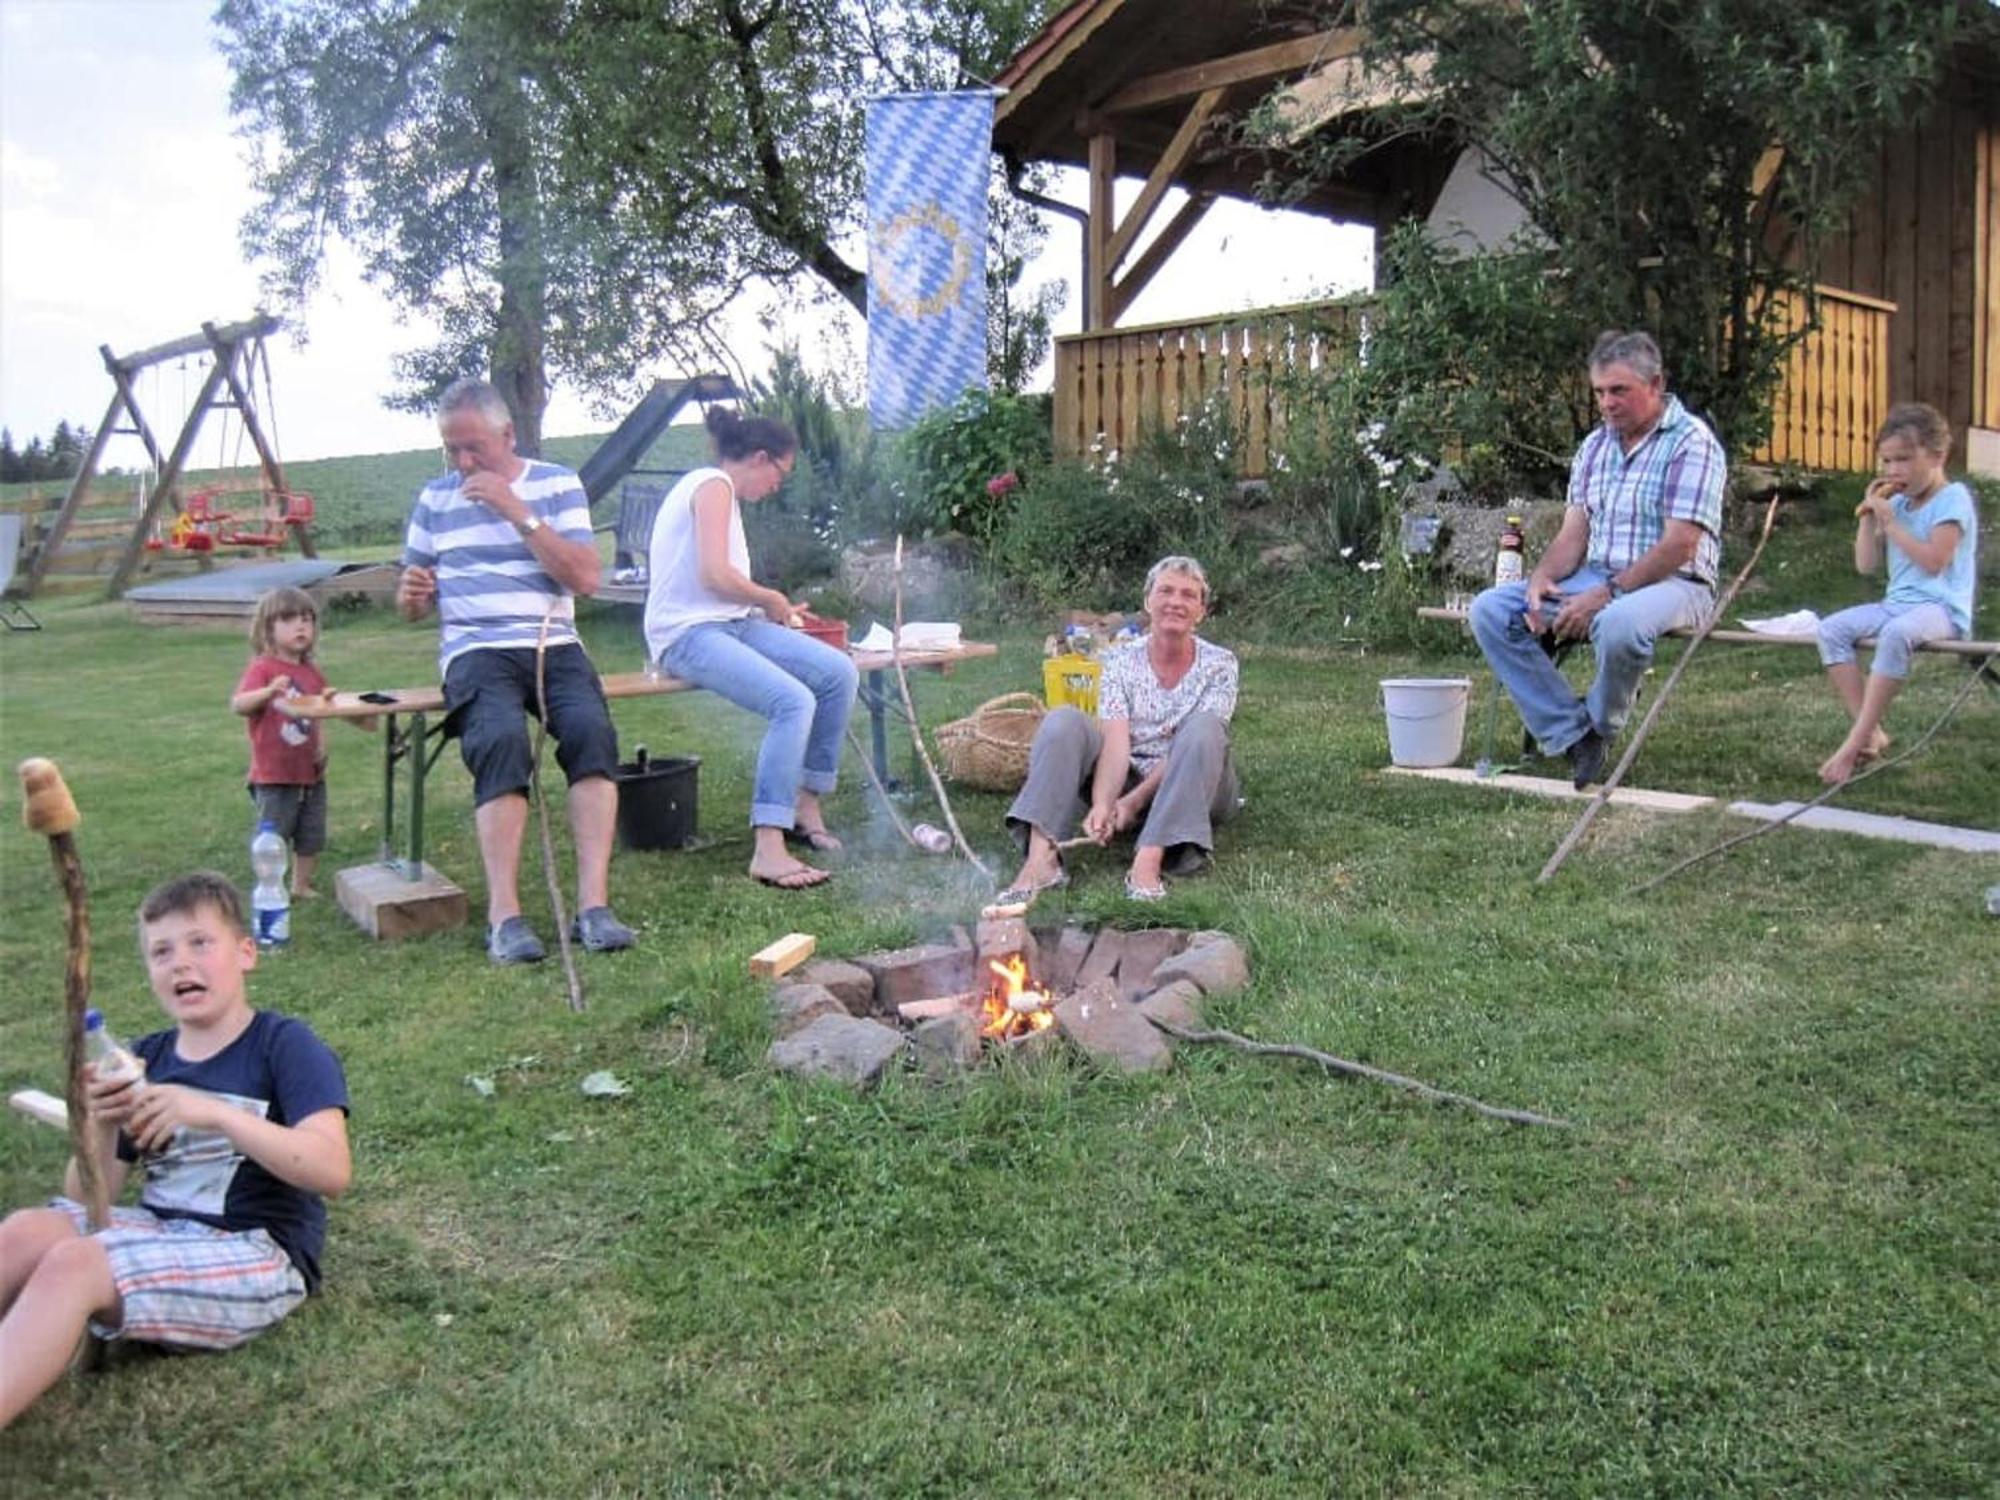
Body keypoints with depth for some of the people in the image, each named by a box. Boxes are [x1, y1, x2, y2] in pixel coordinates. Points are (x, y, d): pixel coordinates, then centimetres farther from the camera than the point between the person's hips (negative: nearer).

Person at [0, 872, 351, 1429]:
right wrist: (100, 1130, -10)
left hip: (257, 1257, -6)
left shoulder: (285, 1045, -5)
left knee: (72, 1263, -27)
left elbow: (333, 1171, -19)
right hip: (157, 1234, 6)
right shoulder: (144, 1060, 13)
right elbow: (87, 1200, 12)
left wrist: (213, 1114, -26)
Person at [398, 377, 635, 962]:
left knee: (591, 730, -31)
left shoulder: (556, 484, 11)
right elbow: (412, 605, 23)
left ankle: (593, 903, -33)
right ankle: (504, 915, -36)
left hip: (555, 645, 0)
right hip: (477, 651, 0)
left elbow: (585, 577, -3)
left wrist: (517, 512, -9)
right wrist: (412, 595, -3)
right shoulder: (436, 498, 18)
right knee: (502, 739, -33)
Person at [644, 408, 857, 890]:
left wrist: (772, 608, 14)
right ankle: (768, 851, -32)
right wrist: (771, 600, -4)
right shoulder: (713, 485, -8)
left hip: (729, 623, 10)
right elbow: (715, 576, -19)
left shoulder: (719, 489, 23)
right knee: (793, 701, -30)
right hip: (687, 633, -10)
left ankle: (806, 805, 1)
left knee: (839, 672, -6)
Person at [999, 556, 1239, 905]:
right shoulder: (1122, 661, -2)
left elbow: (1190, 744, -15)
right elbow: (1116, 742, -16)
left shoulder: (1220, 663, -4)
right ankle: (1040, 858, -38)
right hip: (1126, 782, 2)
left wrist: (1133, 801, -25)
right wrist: (1102, 804, -35)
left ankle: (1148, 862, -43)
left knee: (1205, 726, -31)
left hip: (1195, 790, -1)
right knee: (1063, 721, -21)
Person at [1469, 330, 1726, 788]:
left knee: (1619, 622, -42)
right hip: (1596, 579, 7)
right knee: (1491, 609, -12)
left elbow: (1679, 547, -17)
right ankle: (1573, 735, -17)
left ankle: (1599, 728, -9)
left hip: (1674, 584, -7)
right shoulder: (1595, 447, 15)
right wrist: (1542, 578, -12)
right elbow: (1573, 534, 10)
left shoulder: (1691, 442, -8)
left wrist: (1606, 594, -23)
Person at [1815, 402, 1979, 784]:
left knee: (1896, 633, -39)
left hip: (1941, 607, -8)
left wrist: (1889, 521, -14)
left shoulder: (1953, 498, -3)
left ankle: (1853, 745, -38)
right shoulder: (1896, 503, 18)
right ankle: (1872, 733, -20)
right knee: (1831, 629, -16)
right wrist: (1868, 516, 6)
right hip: (1896, 604, 8)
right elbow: (1866, 564, 15)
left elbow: (1933, 560, -16)